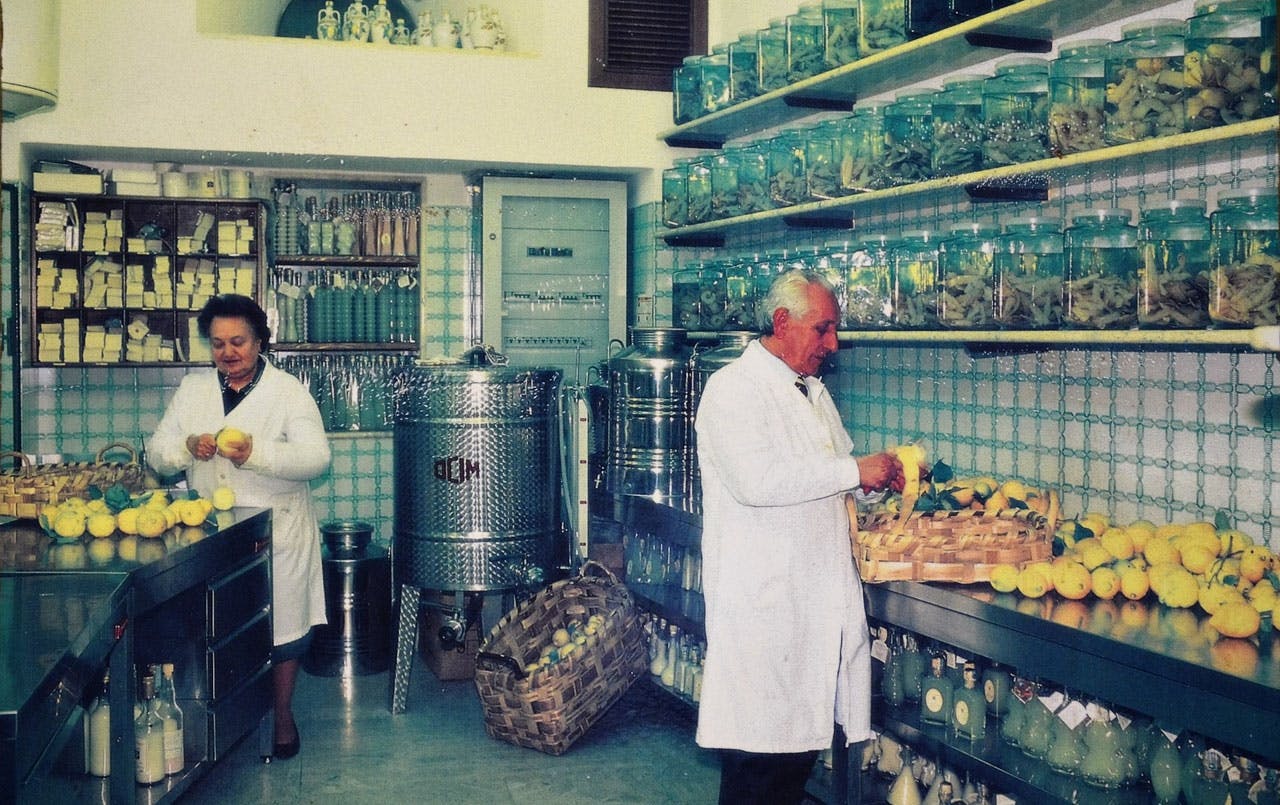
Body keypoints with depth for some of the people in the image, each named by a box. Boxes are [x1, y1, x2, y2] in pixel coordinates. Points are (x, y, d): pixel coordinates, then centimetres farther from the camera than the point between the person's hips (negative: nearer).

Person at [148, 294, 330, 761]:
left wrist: (256, 453, -29)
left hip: (277, 534, -3)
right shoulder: (192, 390, 10)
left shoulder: (289, 391, -2)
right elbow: (157, 455, 7)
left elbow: (316, 457, -14)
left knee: (282, 625, 5)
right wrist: (188, 447, -15)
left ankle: (282, 714, 25)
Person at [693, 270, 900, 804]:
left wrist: (883, 474, 9)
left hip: (817, 595, 8)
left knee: (801, 736, 12)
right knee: (759, 750, -3)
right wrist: (854, 471, -20)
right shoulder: (734, 389, -10)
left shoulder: (812, 390, 18)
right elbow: (755, 480, -25)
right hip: (761, 598, -8)